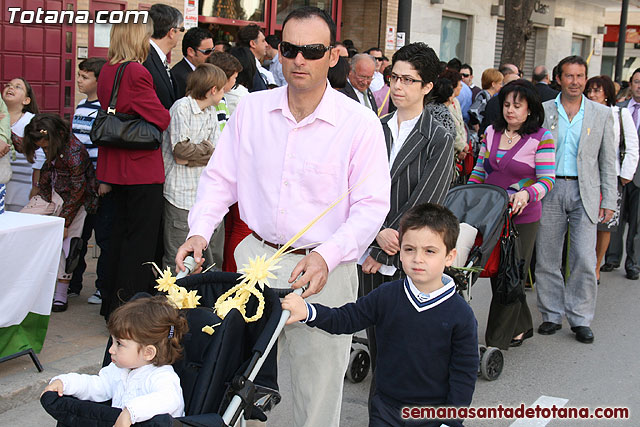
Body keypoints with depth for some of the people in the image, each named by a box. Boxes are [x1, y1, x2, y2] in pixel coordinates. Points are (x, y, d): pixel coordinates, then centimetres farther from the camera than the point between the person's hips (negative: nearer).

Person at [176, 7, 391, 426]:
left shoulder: (360, 123, -9)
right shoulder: (251, 109, 2)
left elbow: (372, 205, -10)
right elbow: (220, 178, 8)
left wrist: (327, 256, -24)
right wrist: (200, 231, -8)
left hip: (325, 270, -3)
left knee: (318, 385, 5)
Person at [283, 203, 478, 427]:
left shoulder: (461, 315, -11)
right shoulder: (387, 296, -4)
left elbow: (464, 373, -7)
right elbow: (347, 318, 1)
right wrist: (308, 312, -15)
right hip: (386, 408, 2)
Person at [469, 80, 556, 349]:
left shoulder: (541, 138, -5)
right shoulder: (492, 132, 9)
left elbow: (547, 179, -11)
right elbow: (479, 170, 17)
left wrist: (526, 194, -28)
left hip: (522, 217, -5)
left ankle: (497, 341, 9)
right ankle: (520, 327, 28)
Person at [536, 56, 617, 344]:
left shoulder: (601, 114, 7)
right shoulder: (542, 111, 5)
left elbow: (608, 161, 8)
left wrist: (609, 201, 4)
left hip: (585, 193, 0)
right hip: (549, 191, 0)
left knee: (584, 260, -4)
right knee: (547, 258, 5)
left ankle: (580, 319, 9)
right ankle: (552, 315, 19)